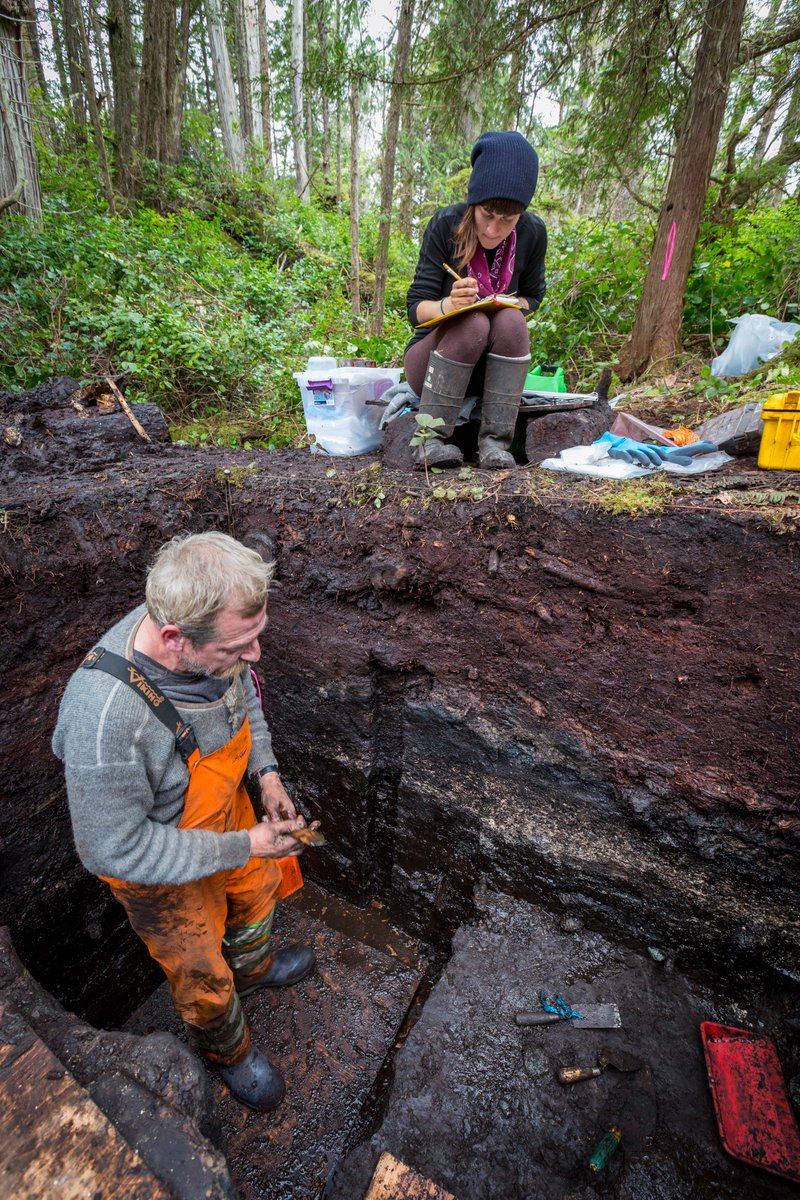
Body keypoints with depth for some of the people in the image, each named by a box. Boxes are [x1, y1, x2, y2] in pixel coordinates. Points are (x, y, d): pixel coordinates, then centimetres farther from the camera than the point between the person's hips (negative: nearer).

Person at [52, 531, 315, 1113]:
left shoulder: (210, 633, -24)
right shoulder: (106, 716, -44)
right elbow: (116, 849, -30)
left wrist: (267, 772, -8)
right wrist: (243, 845, -26)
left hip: (223, 803, 6)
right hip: (155, 861, -5)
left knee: (258, 885, 31)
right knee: (201, 968, 21)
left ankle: (252, 967, 65)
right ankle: (227, 1047, 56)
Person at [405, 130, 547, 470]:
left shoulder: (533, 233, -6)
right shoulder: (445, 224, -14)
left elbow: (532, 297, 7)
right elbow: (416, 307, -14)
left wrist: (509, 304, -17)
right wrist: (449, 304, -37)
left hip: (490, 365, 3)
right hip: (432, 357, -2)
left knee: (510, 320, -28)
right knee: (473, 323, -32)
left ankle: (494, 441, -27)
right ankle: (430, 439, -26)